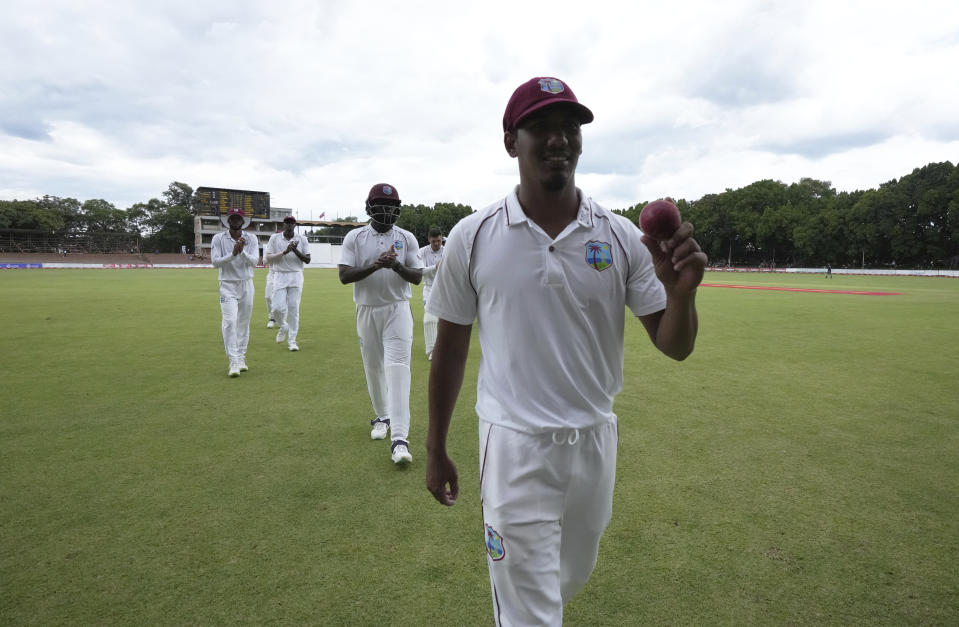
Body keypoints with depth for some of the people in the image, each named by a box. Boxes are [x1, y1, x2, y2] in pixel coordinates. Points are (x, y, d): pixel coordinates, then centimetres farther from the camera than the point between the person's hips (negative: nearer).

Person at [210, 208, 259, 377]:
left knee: (244, 323, 8)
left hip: (247, 285, 2)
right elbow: (215, 262, -10)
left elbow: (254, 262, -9)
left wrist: (242, 252, -27)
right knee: (229, 321, -15)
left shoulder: (251, 238, 2)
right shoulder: (218, 238, -1)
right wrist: (232, 254, -24)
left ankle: (241, 358, 19)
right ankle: (233, 362, -14)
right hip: (228, 285, -2)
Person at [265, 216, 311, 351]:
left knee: (294, 308, 0)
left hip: (296, 276, 0)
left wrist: (295, 251, -16)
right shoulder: (274, 238, 3)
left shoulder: (302, 239, 4)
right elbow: (268, 258, -4)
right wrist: (285, 252, -16)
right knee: (278, 308, -8)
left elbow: (307, 260, 0)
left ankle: (292, 340, 9)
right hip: (280, 275, 0)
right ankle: (283, 327, 25)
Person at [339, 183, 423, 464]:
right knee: (373, 368, 12)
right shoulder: (354, 238, 1)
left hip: (397, 310, -2)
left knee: (397, 369, -11)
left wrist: (397, 266, -21)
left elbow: (417, 277, -2)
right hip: (367, 310, 2)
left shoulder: (406, 238, 2)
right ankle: (382, 417, 35)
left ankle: (399, 438, -14)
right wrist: (374, 266, -23)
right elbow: (344, 276, -8)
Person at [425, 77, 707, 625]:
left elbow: (675, 348, -3)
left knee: (572, 576, 26)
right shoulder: (472, 238, -7)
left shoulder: (621, 236, -4)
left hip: (595, 440, 4)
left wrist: (681, 292, -25)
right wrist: (436, 449, 6)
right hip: (514, 445, -3)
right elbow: (451, 347, 1)